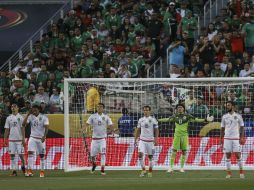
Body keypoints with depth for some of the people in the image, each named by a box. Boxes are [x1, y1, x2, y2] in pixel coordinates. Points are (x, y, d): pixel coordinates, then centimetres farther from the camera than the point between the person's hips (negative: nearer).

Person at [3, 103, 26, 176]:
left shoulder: (20, 117, -1)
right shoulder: (9, 118, 9)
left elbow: (23, 129, -4)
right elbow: (7, 129, 11)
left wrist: (23, 139, -10)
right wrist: (5, 139, 6)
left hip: (19, 139, -3)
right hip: (11, 139, 3)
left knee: (21, 154, -4)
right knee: (12, 155, 0)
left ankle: (23, 166, 22)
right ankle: (14, 171, 3)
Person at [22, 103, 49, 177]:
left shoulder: (44, 117, -5)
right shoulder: (30, 116, 1)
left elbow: (46, 127, -13)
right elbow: (24, 124, -10)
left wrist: (44, 136, -29)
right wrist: (28, 114, -15)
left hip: (41, 138, -1)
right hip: (33, 138, 1)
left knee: (42, 155, 5)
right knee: (30, 153, -15)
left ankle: (42, 171, 16)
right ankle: (29, 171, -19)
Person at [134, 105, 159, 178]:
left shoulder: (153, 120, -2)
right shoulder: (141, 120, 7)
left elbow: (156, 130, 0)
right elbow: (138, 130, 14)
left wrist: (156, 139, -12)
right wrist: (135, 140, 9)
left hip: (150, 141, -2)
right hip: (142, 140, 2)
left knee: (150, 157, 3)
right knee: (140, 154, -14)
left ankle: (150, 172, 14)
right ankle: (143, 170, -2)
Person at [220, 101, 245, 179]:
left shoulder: (238, 116, 2)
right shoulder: (224, 116, 8)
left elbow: (242, 127, 3)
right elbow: (222, 128, 12)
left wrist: (241, 138, -6)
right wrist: (221, 139, 6)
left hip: (236, 138, -2)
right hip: (227, 138, 2)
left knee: (238, 155, -4)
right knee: (228, 156, 0)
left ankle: (241, 171, 10)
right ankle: (229, 172, 5)